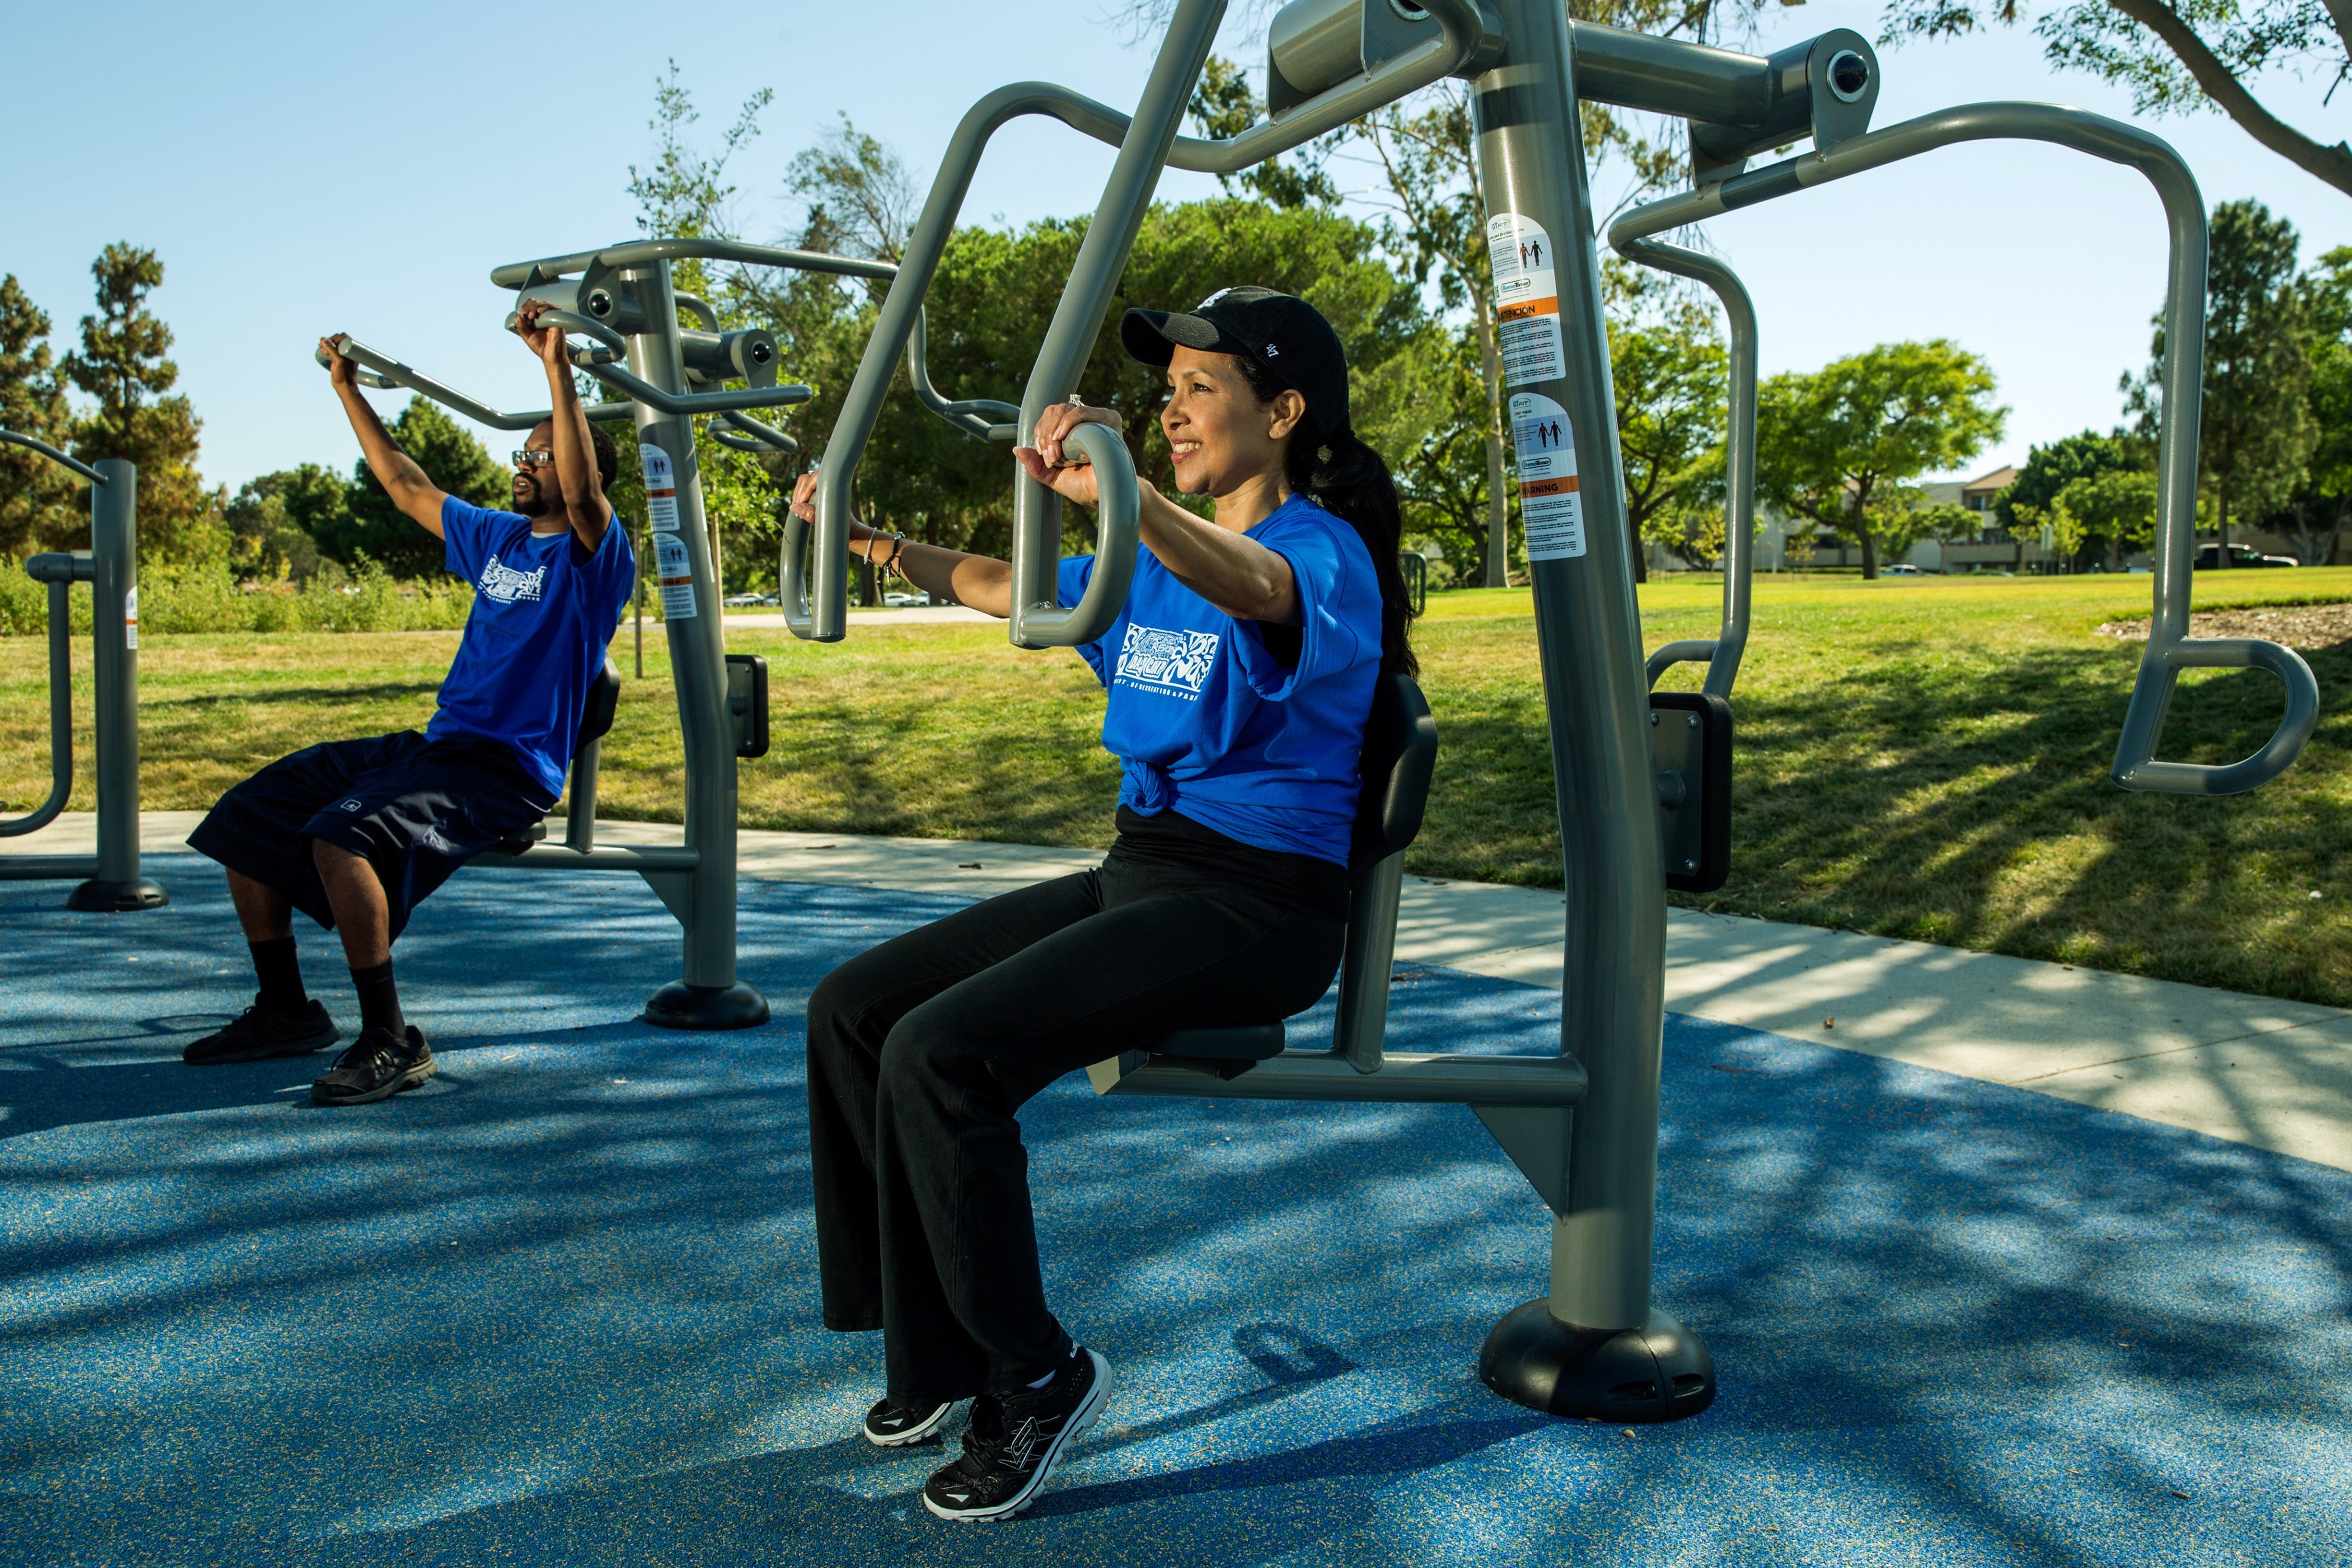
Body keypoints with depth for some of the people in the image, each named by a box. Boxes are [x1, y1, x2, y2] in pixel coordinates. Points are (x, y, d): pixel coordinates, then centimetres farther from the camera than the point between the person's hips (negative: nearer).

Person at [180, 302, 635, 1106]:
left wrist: (558, 368, -33)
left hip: (510, 769, -9)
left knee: (342, 832, -33)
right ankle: (285, 1010, 13)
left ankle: (391, 1042, -25)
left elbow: (582, 492, -27)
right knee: (248, 814, 5)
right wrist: (349, 390, 30)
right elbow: (406, 487, 28)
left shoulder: (592, 556, -5)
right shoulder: (497, 538, 19)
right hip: (437, 742, 9)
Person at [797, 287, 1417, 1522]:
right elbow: (1005, 588, 28)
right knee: (851, 1008, 0)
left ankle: (1031, 1379, -4)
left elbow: (1253, 587, -37)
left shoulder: (1324, 553, -11)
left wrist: (1121, 497, -55)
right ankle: (937, 1349, 13)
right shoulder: (1157, 566, 14)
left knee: (940, 1052, -25)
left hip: (1255, 901, -9)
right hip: (1138, 868, 9)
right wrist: (872, 538, 19)